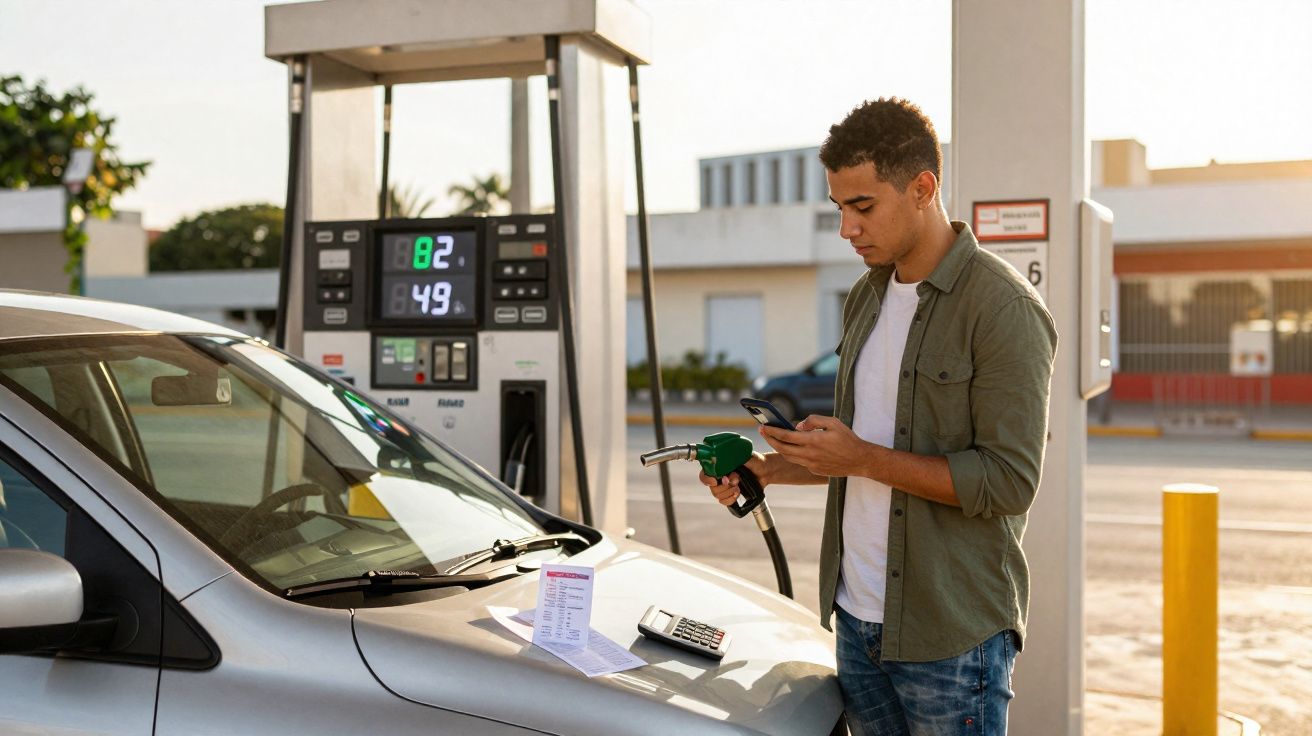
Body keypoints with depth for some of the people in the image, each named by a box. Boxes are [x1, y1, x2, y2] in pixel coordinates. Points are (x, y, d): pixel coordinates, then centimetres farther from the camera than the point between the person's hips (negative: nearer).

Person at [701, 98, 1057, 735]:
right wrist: (765, 469, 5)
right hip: (859, 619, 7)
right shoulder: (866, 297, 11)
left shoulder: (1004, 309, -13)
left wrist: (864, 459, -19)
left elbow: (1008, 481, -18)